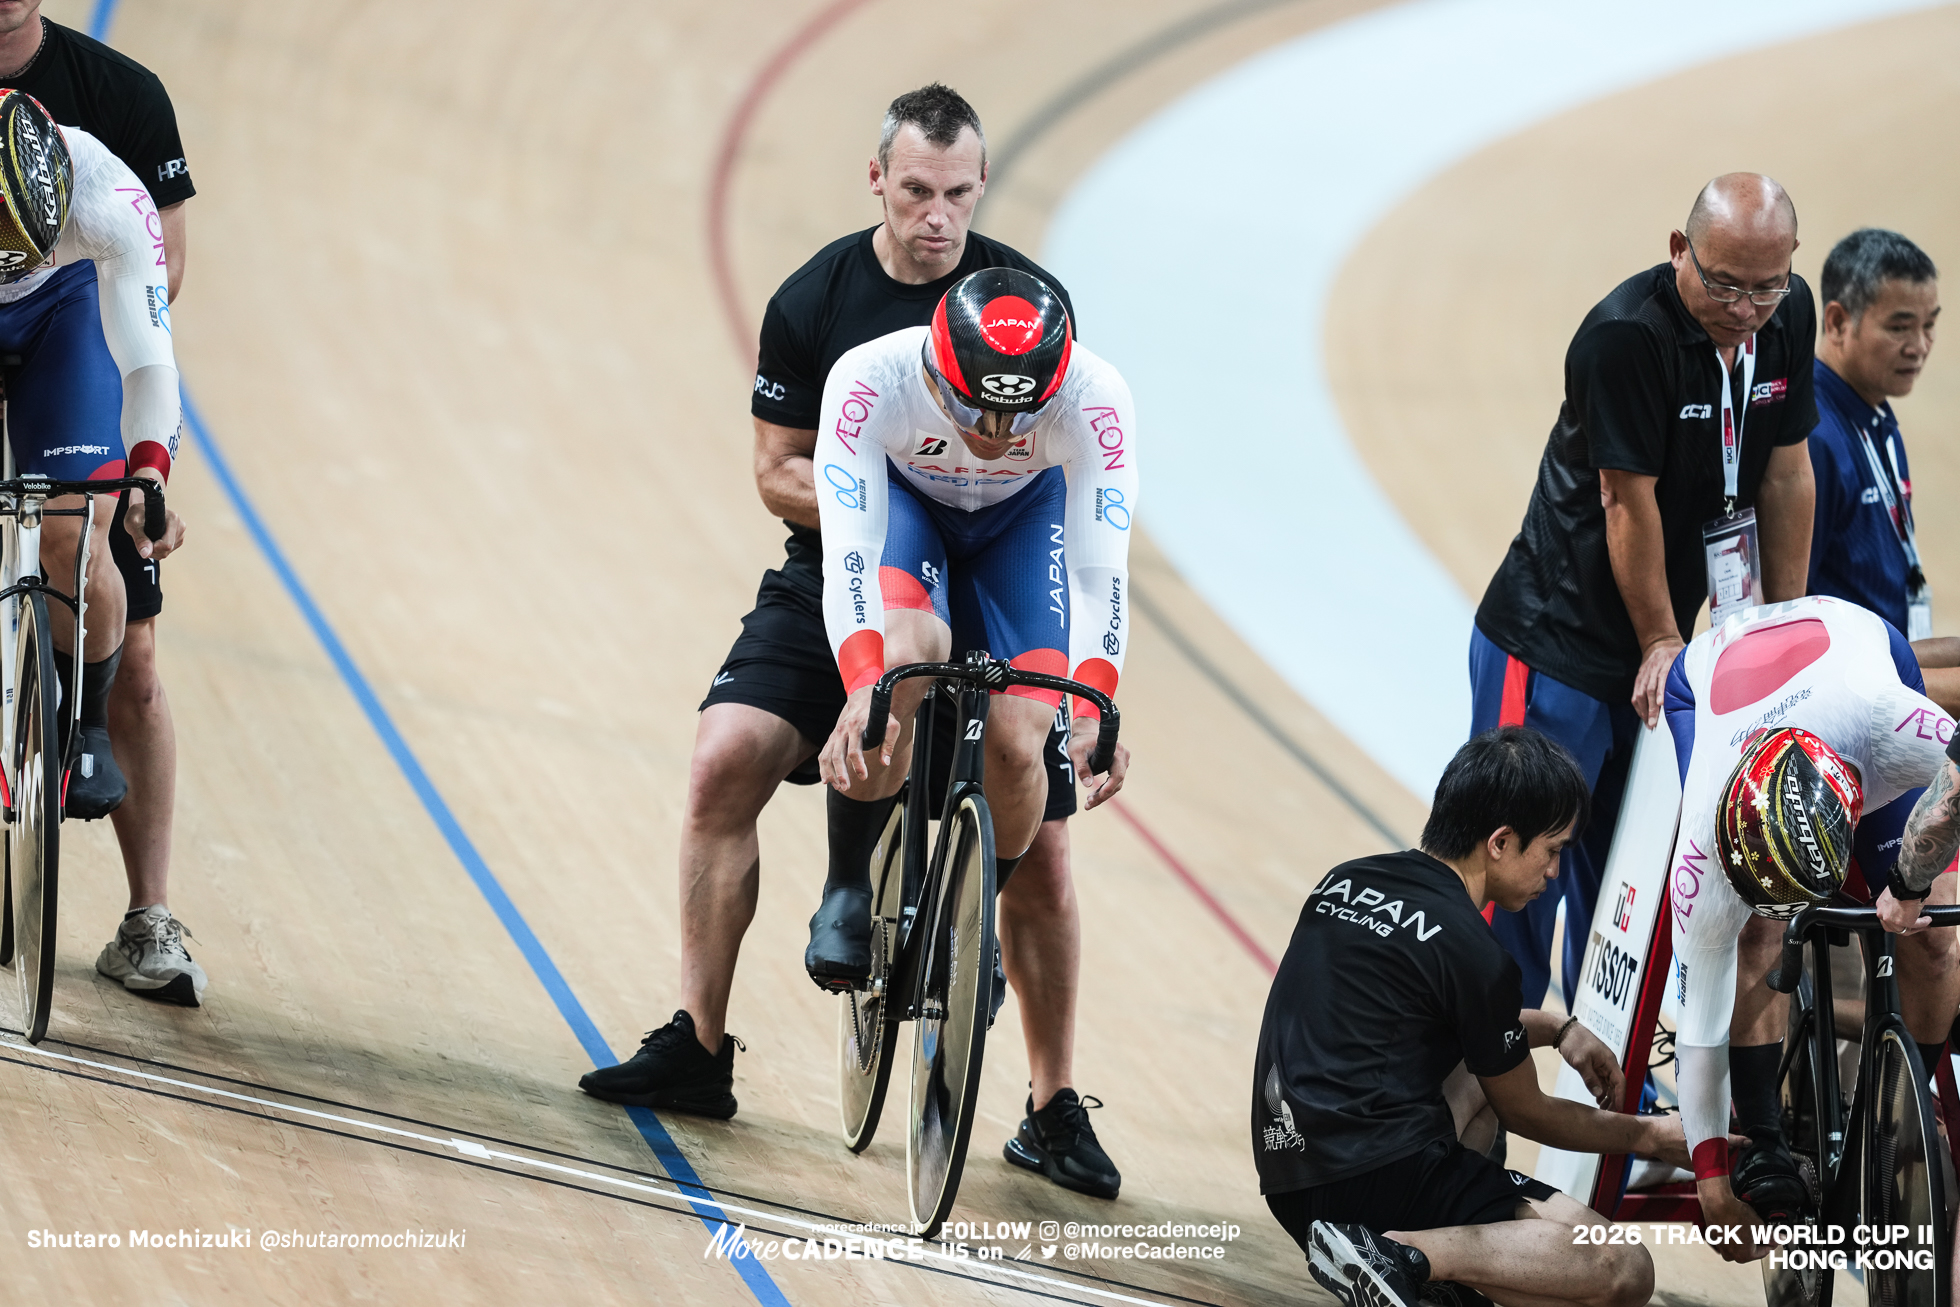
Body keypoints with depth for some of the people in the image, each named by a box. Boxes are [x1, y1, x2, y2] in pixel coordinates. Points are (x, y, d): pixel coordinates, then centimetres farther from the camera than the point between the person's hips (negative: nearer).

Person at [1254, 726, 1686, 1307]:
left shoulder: (1344, 883, 13)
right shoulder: (1472, 953, -10)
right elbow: (1524, 1113, 6)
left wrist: (1555, 1028, 23)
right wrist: (1650, 1136, 20)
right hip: (1379, 1182, -9)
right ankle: (1403, 1255, -20)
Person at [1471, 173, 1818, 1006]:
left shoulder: (1786, 316, -2)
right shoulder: (1627, 335, -25)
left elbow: (1785, 474, 7)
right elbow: (1629, 502, -19)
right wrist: (1662, 642, -13)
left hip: (1649, 650, 7)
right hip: (1554, 643, -7)